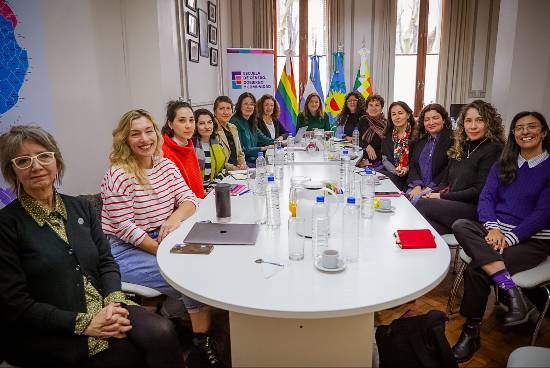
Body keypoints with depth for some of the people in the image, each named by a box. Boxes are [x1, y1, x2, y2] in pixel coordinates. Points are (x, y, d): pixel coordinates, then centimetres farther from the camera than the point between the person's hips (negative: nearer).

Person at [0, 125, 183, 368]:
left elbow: (106, 261, 7)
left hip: (103, 310, 4)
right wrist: (82, 323, -17)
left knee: (161, 332, -22)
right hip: (47, 333, -4)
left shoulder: (80, 207, 10)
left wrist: (114, 302, -13)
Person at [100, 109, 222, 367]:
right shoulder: (118, 175, -16)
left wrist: (176, 217, -23)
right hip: (126, 251, -7)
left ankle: (164, 316, 9)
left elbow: (189, 199, -1)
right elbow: (125, 228, -19)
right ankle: (203, 345, 3)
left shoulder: (166, 165, 4)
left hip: (162, 242, 7)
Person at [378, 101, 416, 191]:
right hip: (390, 174, 4)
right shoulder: (388, 135, 12)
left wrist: (407, 169, -17)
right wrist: (394, 170, -9)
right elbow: (384, 159, 8)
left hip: (409, 176, -3)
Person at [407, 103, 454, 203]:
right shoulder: (420, 140, 18)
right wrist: (417, 185, -5)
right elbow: (412, 165, 12)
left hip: (436, 188, -5)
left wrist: (430, 187, -14)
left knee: (416, 201, -31)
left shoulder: (452, 139, -3)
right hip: (417, 187, 5)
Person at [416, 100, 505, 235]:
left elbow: (479, 191, -12)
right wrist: (433, 193, -3)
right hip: (453, 205, 7)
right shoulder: (460, 148, 18)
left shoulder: (493, 151, -6)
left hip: (475, 208, -7)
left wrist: (443, 196, -10)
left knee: (422, 205, -27)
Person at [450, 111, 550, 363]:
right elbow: (486, 198, 4)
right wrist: (493, 227, -16)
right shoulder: (502, 165, 15)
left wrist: (509, 238, -20)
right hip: (497, 230, 5)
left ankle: (471, 333, -8)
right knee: (460, 226, -28)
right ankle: (512, 292, -34)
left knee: (476, 270, -28)